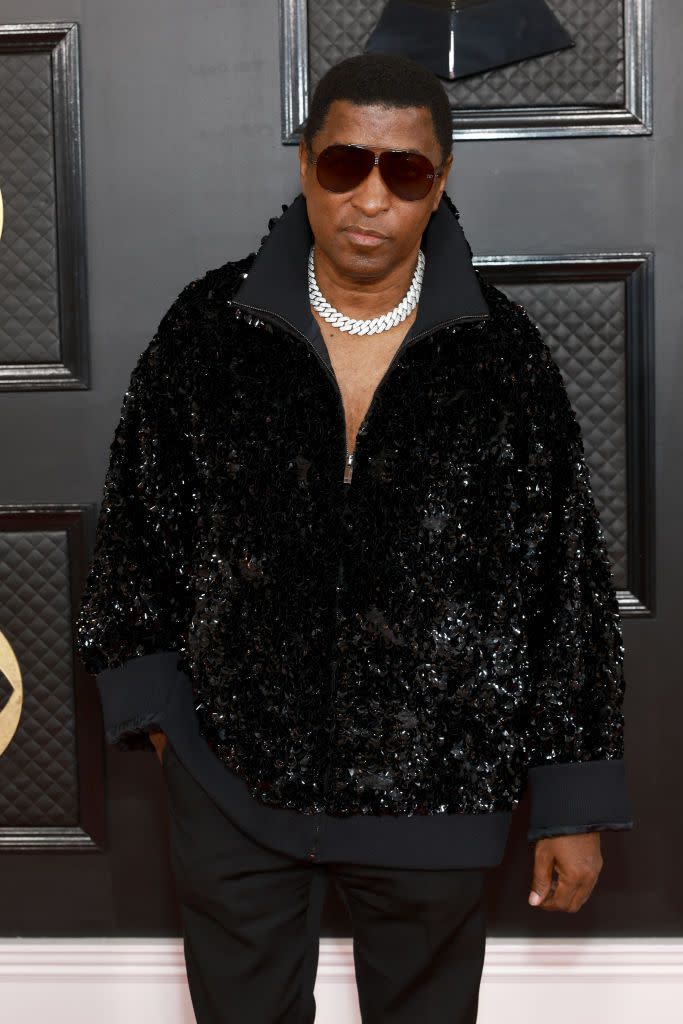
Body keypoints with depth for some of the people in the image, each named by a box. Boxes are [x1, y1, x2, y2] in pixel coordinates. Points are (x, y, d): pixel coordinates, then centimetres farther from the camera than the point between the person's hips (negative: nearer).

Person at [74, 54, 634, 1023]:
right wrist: (151, 701, 6)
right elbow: (139, 524, 5)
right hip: (231, 771, 1)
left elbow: (566, 579, -5)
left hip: (431, 786, 0)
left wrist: (575, 806, -3)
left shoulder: (504, 353, -9)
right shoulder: (207, 329, -7)